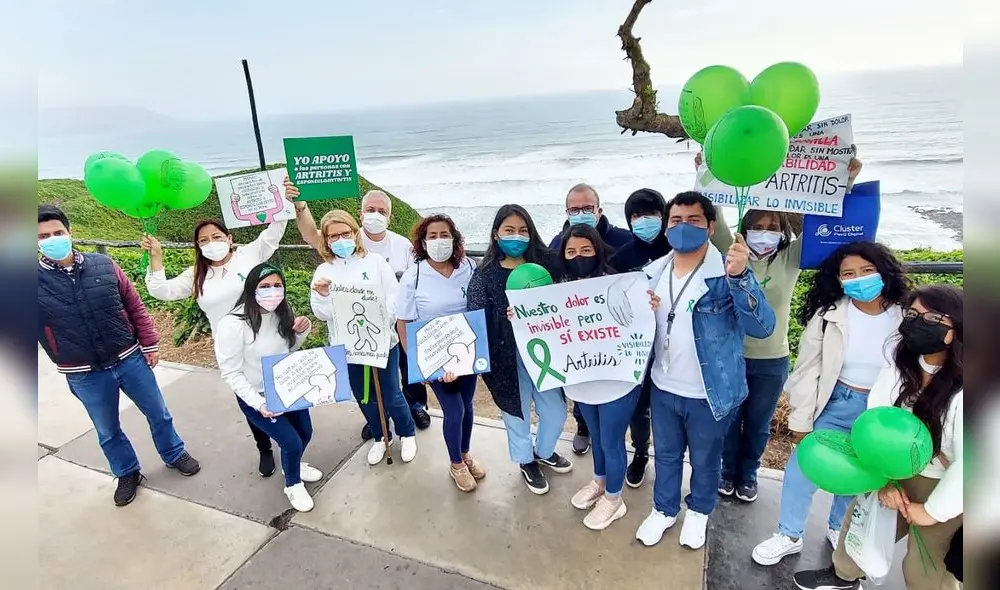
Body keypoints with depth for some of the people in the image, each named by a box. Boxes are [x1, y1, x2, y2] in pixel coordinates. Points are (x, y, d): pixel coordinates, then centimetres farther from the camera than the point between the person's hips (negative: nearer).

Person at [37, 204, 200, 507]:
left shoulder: (103, 265, -6)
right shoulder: (37, 281, -10)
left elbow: (135, 306, 0)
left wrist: (150, 344, 0)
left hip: (130, 360, 1)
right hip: (85, 376, 0)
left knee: (158, 413, 16)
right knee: (108, 432, 19)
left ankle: (174, 454, 40)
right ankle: (127, 474, 41)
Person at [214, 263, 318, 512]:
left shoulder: (282, 313, -8)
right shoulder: (232, 325, -27)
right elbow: (231, 373, -21)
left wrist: (302, 332, -14)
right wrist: (259, 403, -27)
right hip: (255, 398, -6)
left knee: (305, 433, 19)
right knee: (292, 442, -7)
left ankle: (293, 465, 53)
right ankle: (293, 485, 26)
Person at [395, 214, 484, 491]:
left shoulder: (468, 268, -6)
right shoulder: (413, 276, -12)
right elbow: (403, 322, -7)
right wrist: (416, 361, -9)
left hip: (467, 352, 3)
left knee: (467, 405, 16)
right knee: (454, 410, 2)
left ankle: (466, 455, 43)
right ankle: (456, 464, 30)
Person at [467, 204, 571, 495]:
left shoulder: (545, 265, -3)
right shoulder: (485, 275, -8)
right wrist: (508, 318, -28)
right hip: (508, 357, -2)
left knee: (556, 411, 17)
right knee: (517, 412, 16)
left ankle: (544, 452, 48)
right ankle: (527, 462, 44)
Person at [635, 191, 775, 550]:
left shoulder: (728, 274, -18)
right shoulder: (653, 273, -2)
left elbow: (762, 327, -28)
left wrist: (740, 278, -42)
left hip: (710, 394, -3)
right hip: (663, 388, 4)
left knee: (705, 460, 20)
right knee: (666, 455, 23)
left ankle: (699, 511, 47)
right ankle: (664, 510, 46)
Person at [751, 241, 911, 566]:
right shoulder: (829, 315, -14)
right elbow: (808, 369, -9)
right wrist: (801, 419, -6)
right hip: (835, 403, -1)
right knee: (803, 468, 5)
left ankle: (838, 528, 47)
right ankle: (789, 535, 27)